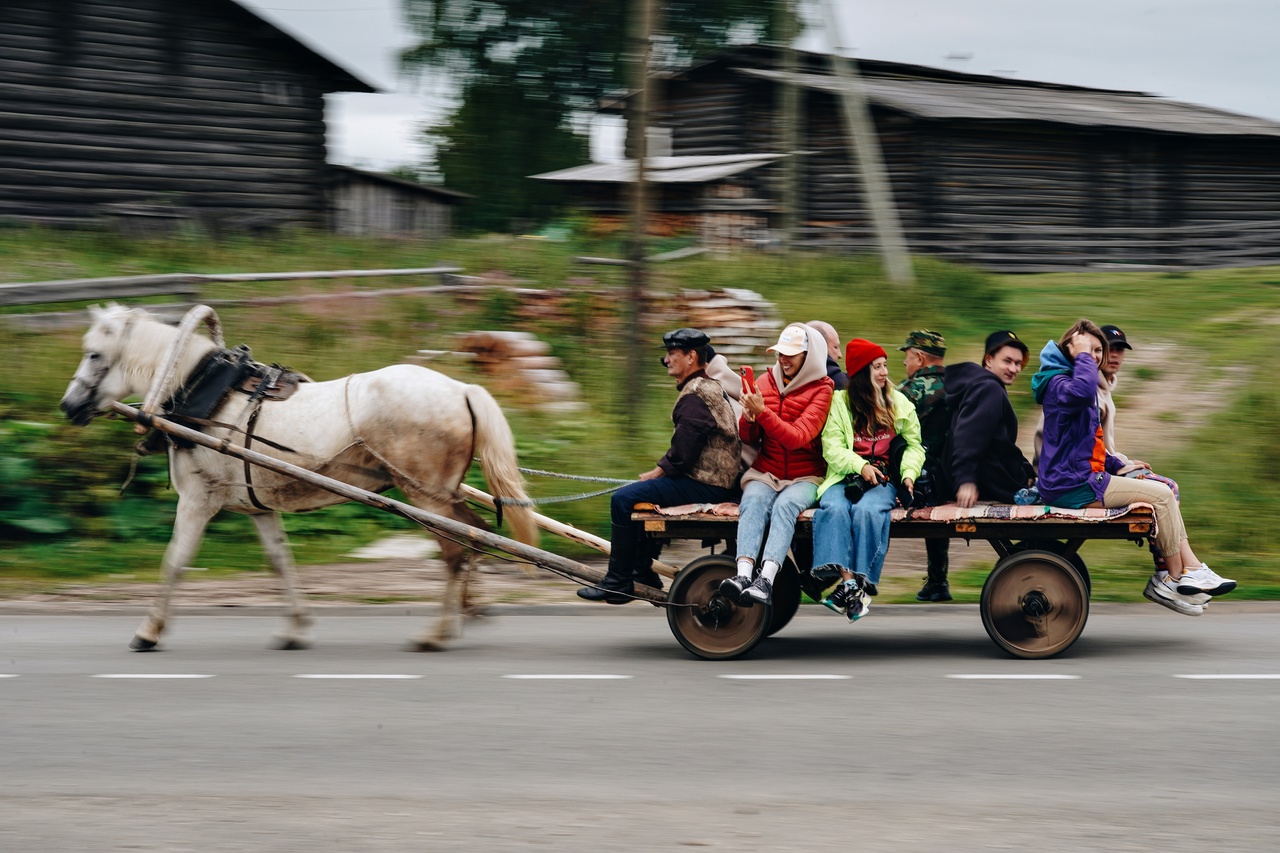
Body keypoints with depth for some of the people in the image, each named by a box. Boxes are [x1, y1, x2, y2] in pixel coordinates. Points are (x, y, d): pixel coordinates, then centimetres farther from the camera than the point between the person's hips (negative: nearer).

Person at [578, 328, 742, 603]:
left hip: (703, 485, -11)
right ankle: (643, 571, 27)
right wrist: (657, 473, 13)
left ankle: (618, 582, -10)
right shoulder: (710, 387, 18)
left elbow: (682, 454, -22)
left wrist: (654, 474, -6)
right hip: (718, 479, 11)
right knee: (638, 492, 25)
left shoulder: (695, 396, -17)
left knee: (623, 499, -14)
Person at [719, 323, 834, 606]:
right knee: (753, 500, -30)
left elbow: (798, 437, -15)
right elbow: (749, 440, 10)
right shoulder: (766, 381, 9)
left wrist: (762, 412, -24)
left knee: (785, 504, -34)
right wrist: (748, 418, -12)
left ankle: (766, 580, -51)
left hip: (805, 478, -3)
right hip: (765, 474, 3)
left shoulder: (821, 390, -3)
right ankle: (744, 574, -50)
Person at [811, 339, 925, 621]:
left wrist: (909, 473, -6)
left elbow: (914, 446, 14)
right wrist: (860, 466, -17)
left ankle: (860, 584, -39)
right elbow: (832, 447, -2)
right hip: (846, 476, 0)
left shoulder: (899, 403, 14)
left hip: (884, 479, 0)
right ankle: (847, 579, -46)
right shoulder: (838, 402, 7)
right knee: (834, 508, -34)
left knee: (867, 509, -34)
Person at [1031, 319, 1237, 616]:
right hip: (1072, 483, -11)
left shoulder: (1068, 381, 22)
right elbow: (1082, 391, -40)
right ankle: (1174, 580, -3)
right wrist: (1081, 356, -24)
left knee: (1164, 491, 8)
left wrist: (1118, 466, 16)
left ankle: (1191, 568, 1)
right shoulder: (1058, 384, -13)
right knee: (1161, 495, -12)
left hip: (1083, 476, 11)